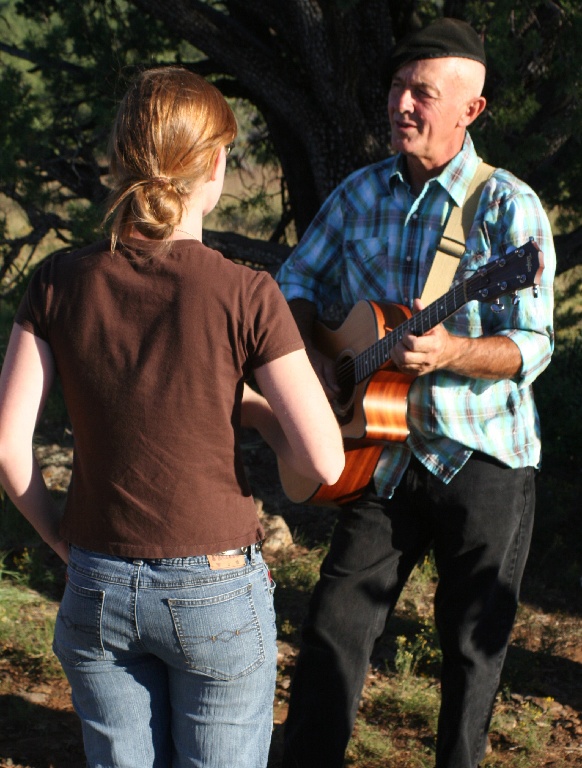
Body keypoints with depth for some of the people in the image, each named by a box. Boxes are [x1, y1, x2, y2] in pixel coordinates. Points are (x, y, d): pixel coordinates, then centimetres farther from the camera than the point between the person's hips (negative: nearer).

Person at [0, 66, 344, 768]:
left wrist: (61, 537, 8)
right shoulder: (245, 297, -14)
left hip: (98, 588, 3)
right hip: (216, 589, -3)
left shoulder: (60, 283, -6)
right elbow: (325, 461, -15)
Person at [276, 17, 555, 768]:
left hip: (482, 460, -4)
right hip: (383, 454, 4)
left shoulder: (508, 207, -12)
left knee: (473, 646, 10)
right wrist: (310, 355, -5)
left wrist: (448, 352, -33)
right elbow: (295, 283, 14)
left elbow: (531, 346, -15)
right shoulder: (359, 193, 4)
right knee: (332, 630, 2)